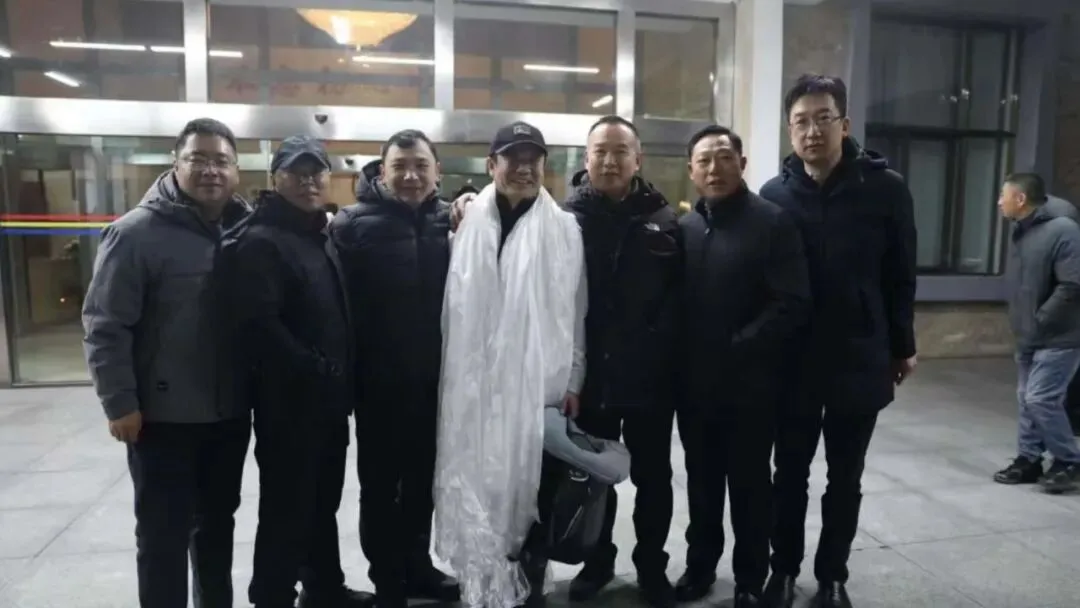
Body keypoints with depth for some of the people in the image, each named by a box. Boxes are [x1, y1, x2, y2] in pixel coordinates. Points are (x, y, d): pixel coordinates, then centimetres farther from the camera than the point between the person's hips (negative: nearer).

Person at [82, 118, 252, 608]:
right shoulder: (137, 232, -12)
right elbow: (104, 325, -12)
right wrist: (119, 402, -14)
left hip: (231, 412, 5)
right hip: (163, 417, -5)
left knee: (217, 522, 21)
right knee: (164, 533, 8)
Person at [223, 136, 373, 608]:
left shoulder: (323, 236, 14)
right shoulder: (259, 241, -12)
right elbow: (257, 326, -24)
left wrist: (343, 379, 9)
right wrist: (317, 371, -20)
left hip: (329, 400, 8)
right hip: (289, 403, -8)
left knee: (323, 501, 20)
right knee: (286, 509, 3)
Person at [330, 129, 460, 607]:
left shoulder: (450, 220, 3)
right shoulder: (355, 223, -8)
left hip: (434, 379, 4)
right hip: (380, 382, -3)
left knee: (423, 480, 18)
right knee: (380, 485, 11)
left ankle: (417, 565, 38)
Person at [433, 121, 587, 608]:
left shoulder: (564, 229, 0)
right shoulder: (471, 225, 3)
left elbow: (575, 312, 1)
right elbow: (454, 309, 5)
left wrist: (573, 381, 0)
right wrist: (456, 378, 3)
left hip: (540, 386, -1)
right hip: (478, 386, 1)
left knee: (533, 490, 7)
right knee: (479, 487, 9)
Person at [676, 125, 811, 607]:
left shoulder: (772, 221, -7)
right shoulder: (682, 227, 6)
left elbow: (792, 304, -14)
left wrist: (737, 348, -17)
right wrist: (680, 356, -4)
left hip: (750, 381, -3)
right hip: (695, 381, 4)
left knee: (750, 482, 11)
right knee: (701, 479, 16)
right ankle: (700, 564, 34)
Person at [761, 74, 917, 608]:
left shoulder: (885, 188, -5)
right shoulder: (774, 195, -3)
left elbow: (901, 276, 1)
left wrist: (902, 346, 4)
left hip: (860, 362, 0)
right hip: (793, 363, 0)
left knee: (845, 481, 14)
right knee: (789, 476, 13)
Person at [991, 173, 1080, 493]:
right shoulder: (1020, 233, 8)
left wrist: (1040, 320, -18)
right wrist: (1022, 322, 9)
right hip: (1029, 337, 9)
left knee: (1041, 398, -9)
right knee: (1027, 398, 12)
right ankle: (1029, 460, 22)